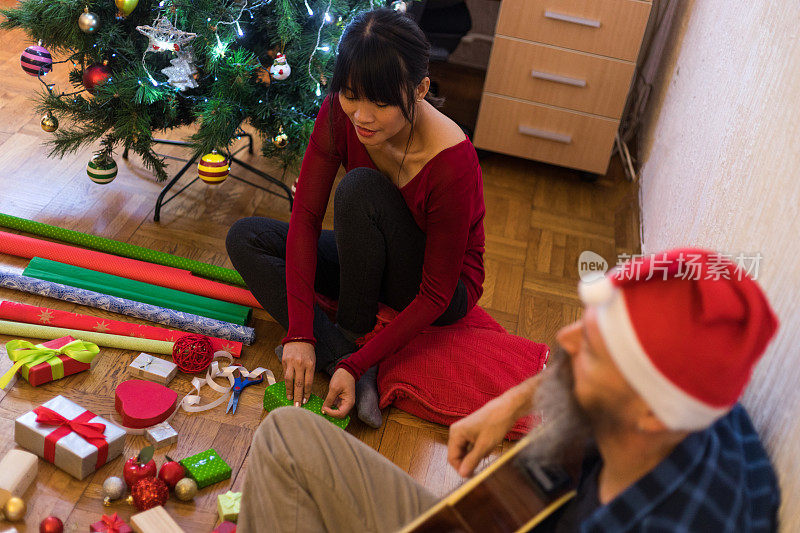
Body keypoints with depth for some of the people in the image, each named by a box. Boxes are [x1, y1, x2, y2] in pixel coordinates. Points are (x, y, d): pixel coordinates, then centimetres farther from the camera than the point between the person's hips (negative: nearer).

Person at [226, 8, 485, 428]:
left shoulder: (452, 164, -33)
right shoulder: (339, 112, -19)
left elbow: (436, 295, -27)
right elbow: (306, 215, -18)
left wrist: (356, 365, -31)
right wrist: (299, 333, -26)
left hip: (443, 293, -6)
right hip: (374, 265, 6)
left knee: (360, 188, -32)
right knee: (245, 239, -9)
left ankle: (353, 338, -15)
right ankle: (338, 350, -21)